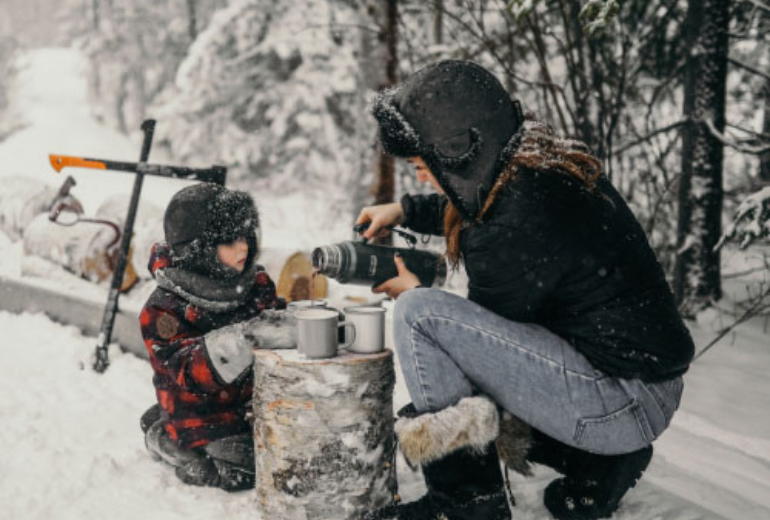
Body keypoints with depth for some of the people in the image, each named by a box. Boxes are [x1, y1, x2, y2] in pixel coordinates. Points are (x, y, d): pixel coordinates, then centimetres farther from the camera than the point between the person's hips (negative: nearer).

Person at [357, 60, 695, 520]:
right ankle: (597, 462, 16)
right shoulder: (543, 163, 3)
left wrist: (414, 294, 7)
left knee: (418, 313, -17)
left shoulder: (513, 226, -25)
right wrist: (405, 210, 23)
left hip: (623, 401, -10)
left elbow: (487, 325, -9)